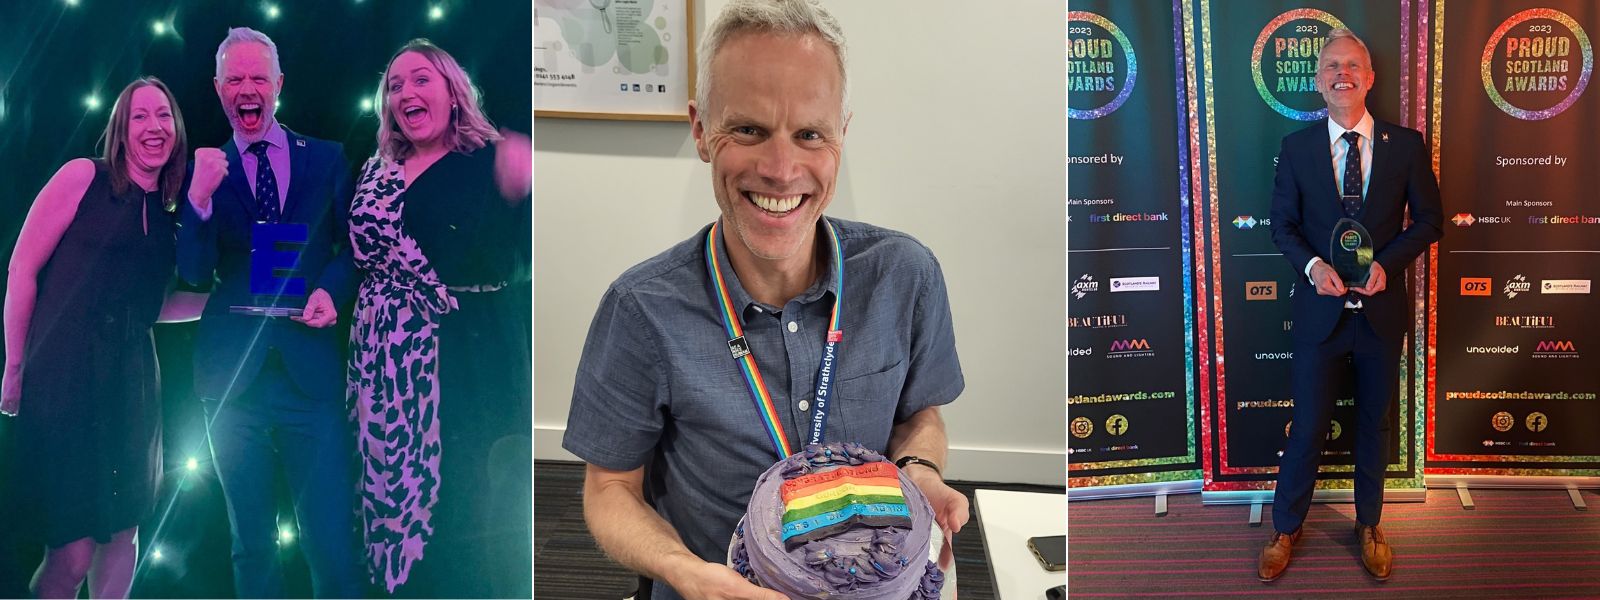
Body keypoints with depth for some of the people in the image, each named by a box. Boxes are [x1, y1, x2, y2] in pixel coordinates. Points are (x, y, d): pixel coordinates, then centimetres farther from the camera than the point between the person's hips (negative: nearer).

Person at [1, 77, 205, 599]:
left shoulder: (167, 214, 13)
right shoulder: (84, 177, -2)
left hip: (130, 384, 6)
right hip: (64, 375, -6)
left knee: (122, 532, 11)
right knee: (72, 554, -6)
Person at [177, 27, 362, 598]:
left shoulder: (327, 158, 8)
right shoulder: (205, 170, 7)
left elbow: (354, 248, 10)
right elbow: (193, 272, -2)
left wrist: (331, 290, -11)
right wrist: (199, 197, -19)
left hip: (313, 372, -1)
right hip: (233, 377, 1)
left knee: (333, 540, -2)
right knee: (251, 542, 12)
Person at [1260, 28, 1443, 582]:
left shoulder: (1406, 145, -2)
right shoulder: (1297, 147, -2)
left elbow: (1428, 220, 2)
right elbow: (1282, 223, 1)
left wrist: (1386, 263, -15)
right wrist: (1312, 264, -17)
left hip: (1382, 310, 1)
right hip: (1321, 311, -1)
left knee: (1374, 425, 16)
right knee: (1307, 427, 6)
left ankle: (1369, 527, 34)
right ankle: (1285, 530, 23)